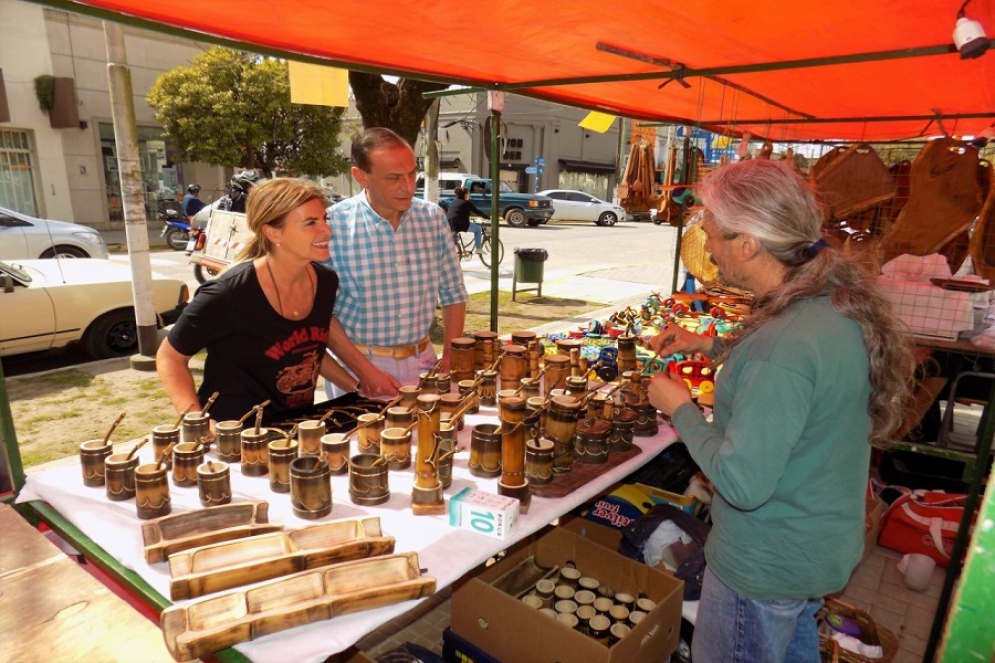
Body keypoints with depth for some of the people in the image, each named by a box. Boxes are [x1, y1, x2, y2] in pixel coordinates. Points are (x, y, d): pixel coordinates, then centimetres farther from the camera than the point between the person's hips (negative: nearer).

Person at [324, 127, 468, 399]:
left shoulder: (433, 218, -3)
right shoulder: (332, 224, -14)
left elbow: (453, 293, 5)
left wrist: (450, 358, -2)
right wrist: (364, 370, -16)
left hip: (421, 361, 4)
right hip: (354, 364, -3)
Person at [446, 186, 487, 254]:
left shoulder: (453, 202, 20)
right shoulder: (466, 203, -1)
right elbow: (477, 212, 1)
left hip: (449, 225, 7)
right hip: (460, 225, -7)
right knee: (478, 229, 13)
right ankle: (477, 249, 12)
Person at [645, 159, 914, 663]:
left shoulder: (786, 343, -36)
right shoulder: (839, 299, -6)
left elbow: (741, 483, -32)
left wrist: (679, 407, -19)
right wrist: (711, 346, 6)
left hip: (767, 565, -8)